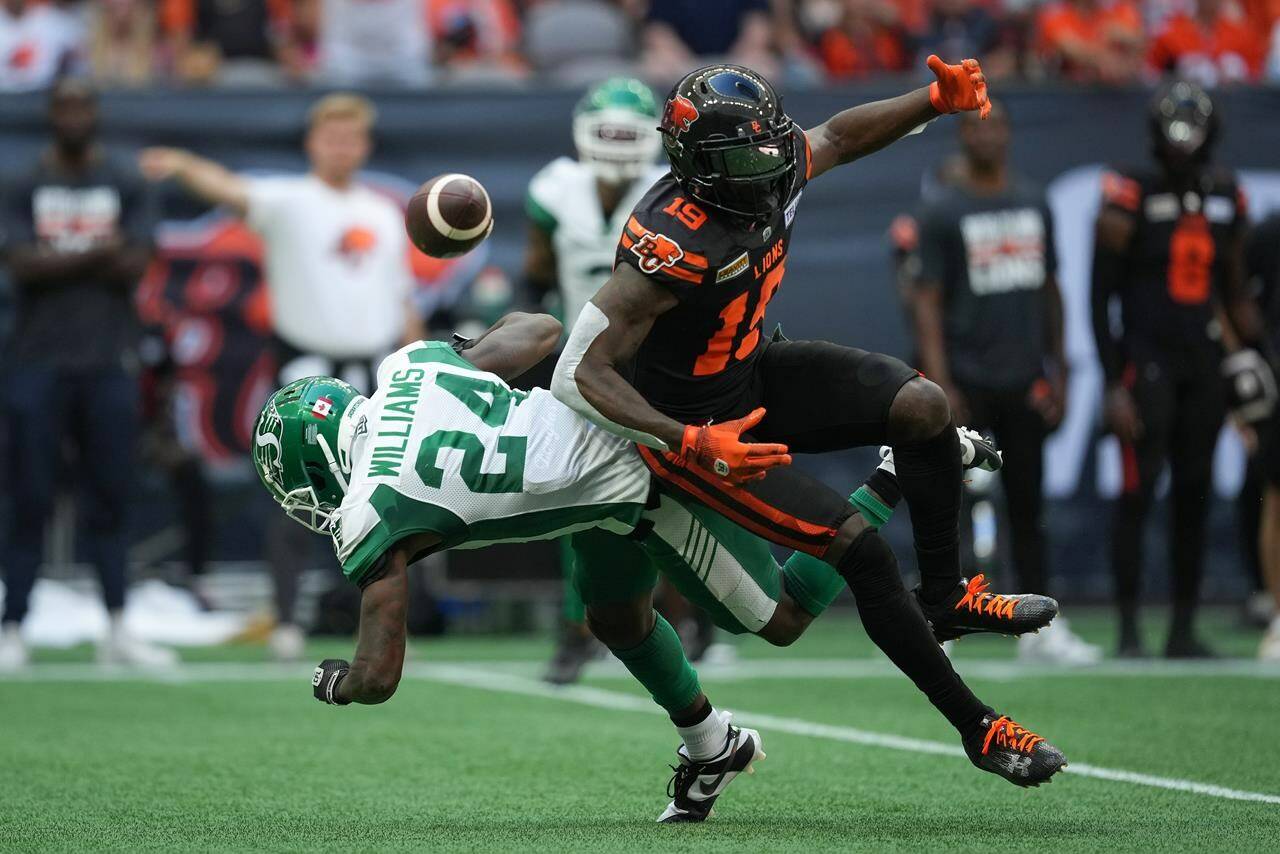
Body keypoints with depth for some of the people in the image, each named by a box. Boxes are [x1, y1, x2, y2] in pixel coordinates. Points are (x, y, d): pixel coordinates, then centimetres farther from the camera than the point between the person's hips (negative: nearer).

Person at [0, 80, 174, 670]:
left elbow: (134, 266, -3)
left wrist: (58, 258, -10)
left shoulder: (124, 185, 9)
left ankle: (117, 632, 5)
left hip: (108, 364, 2)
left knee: (111, 499, 2)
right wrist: (96, 253, -11)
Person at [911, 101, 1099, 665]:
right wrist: (939, 384, -15)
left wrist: (1058, 372, 14)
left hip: (1025, 382, 5)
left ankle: (1039, 626, 13)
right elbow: (926, 301, -7)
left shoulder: (1034, 205, 11)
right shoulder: (943, 213, -4)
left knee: (1028, 507, 9)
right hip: (967, 382, -5)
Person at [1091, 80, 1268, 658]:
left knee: (1194, 494, 6)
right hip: (1145, 359, -5)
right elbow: (1101, 297, -6)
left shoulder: (1225, 199, 8)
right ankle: (1128, 632, -4)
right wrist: (1113, 384, -11)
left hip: (1202, 362, 5)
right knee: (1138, 492, -9)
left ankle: (1184, 630, 12)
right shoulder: (1130, 199, -8)